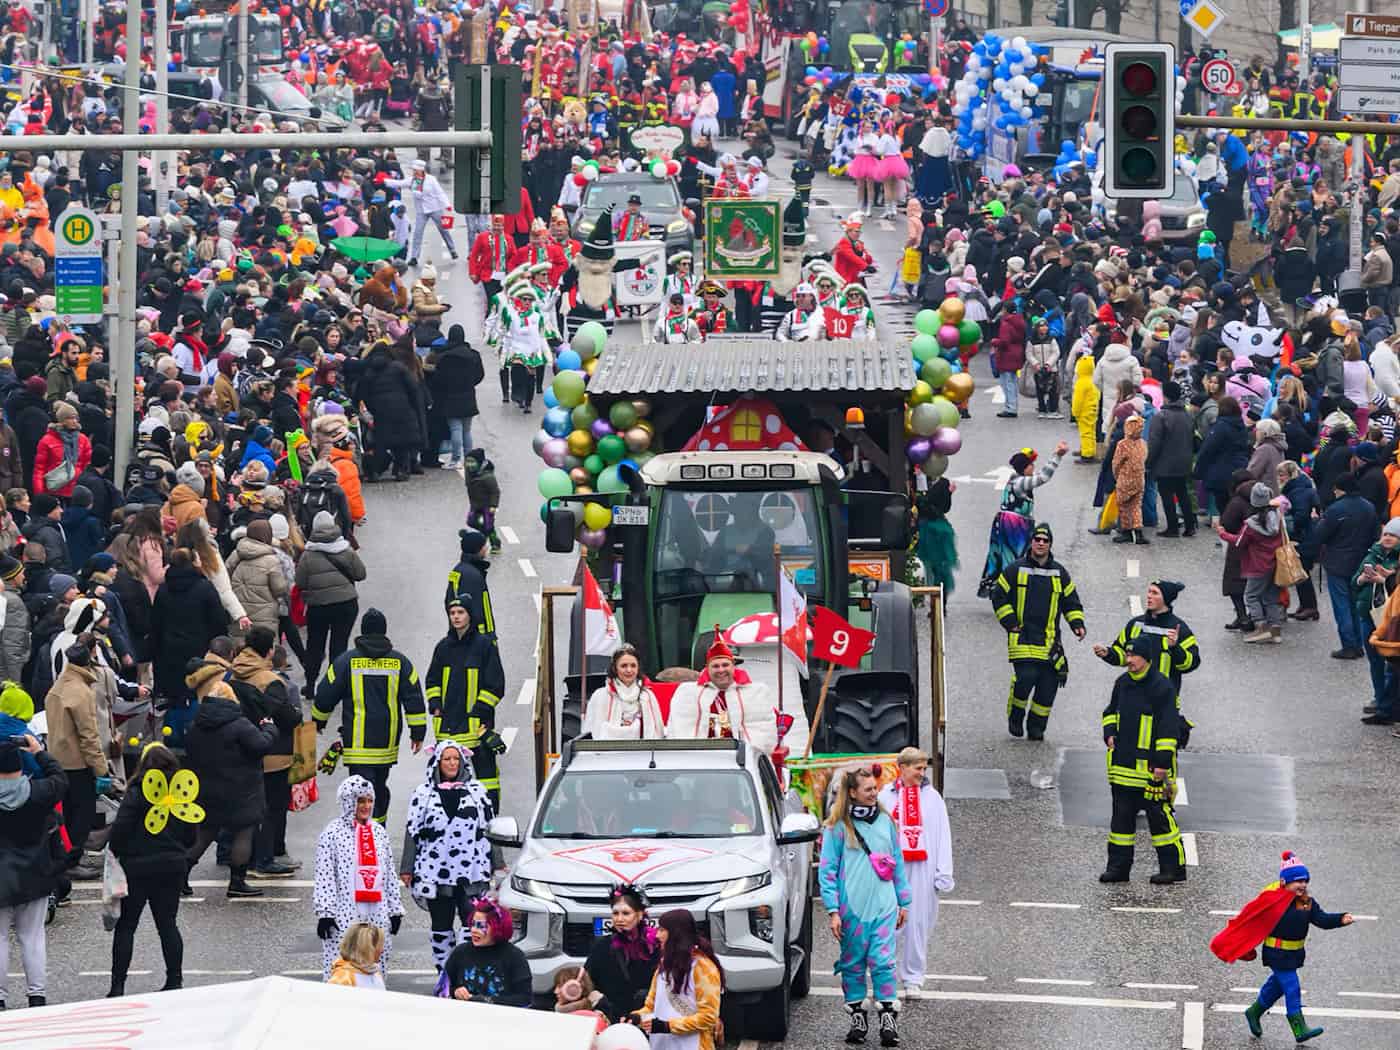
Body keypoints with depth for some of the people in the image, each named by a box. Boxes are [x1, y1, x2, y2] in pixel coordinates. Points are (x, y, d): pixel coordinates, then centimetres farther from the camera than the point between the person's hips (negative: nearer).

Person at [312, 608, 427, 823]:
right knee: (380, 786, 20)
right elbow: (414, 699, 4)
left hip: (358, 742, -3)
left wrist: (318, 722, 20)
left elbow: (325, 696, 3)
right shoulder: (400, 662, 2)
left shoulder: (346, 660, -5)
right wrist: (418, 732, 12)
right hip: (388, 741, 3)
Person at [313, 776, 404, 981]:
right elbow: (324, 876, -8)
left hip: (377, 913, 5)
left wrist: (395, 910, 15)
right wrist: (325, 913, -13)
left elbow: (390, 874, 17)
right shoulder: (333, 833, -4)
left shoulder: (379, 831, 13)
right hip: (344, 914, -5)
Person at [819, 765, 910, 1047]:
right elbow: (827, 870, -2)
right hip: (851, 908, -2)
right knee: (853, 964, 5)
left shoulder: (886, 821, 10)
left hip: (884, 907, 2)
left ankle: (888, 1018, -5)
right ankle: (857, 1017, 15)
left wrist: (903, 902, 16)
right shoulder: (838, 827, -1)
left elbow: (898, 863, 17)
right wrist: (833, 910, -7)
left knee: (883, 962, -7)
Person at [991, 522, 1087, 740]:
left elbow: (1071, 602, 18)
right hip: (1022, 636, -3)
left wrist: (1077, 624, 2)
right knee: (1025, 678, -17)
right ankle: (1015, 718, 6)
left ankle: (1036, 726, 12)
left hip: (1048, 639, 3)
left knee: (1048, 684, -2)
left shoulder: (1059, 573, 11)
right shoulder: (1016, 570, 4)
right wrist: (1010, 622, -1)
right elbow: (999, 597, 8)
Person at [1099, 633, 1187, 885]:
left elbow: (1168, 728, -13)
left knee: (1159, 815, -4)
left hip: (1150, 766, -7)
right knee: (1121, 816, 10)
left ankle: (1173, 867, 4)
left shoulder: (1162, 688, -11)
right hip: (1122, 764, 7)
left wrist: (1162, 762, -16)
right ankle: (1118, 866, 17)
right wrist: (1109, 733, 8)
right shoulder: (1123, 683, 10)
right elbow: (1111, 711, 27)